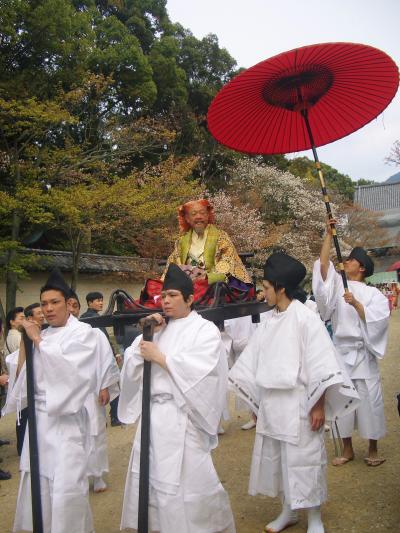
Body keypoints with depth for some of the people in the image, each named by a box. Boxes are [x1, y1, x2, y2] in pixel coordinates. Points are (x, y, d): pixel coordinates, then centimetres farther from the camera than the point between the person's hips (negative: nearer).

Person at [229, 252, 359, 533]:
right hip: (270, 402, 6)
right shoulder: (268, 320, 5)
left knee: (304, 460, 6)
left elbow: (321, 365, -14)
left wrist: (319, 405, -15)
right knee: (275, 458, 16)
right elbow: (253, 359, 12)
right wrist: (229, 377, 15)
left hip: (298, 404, -6)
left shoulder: (305, 318, -13)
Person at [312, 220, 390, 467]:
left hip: (363, 354, -2)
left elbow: (376, 320, -11)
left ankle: (373, 450, 21)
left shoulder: (373, 294, 0)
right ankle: (347, 449, 23)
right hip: (341, 352, 3)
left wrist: (356, 304, -20)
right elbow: (323, 264, -5)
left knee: (369, 401, 4)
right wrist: (329, 234, -6)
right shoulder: (339, 285, 6)